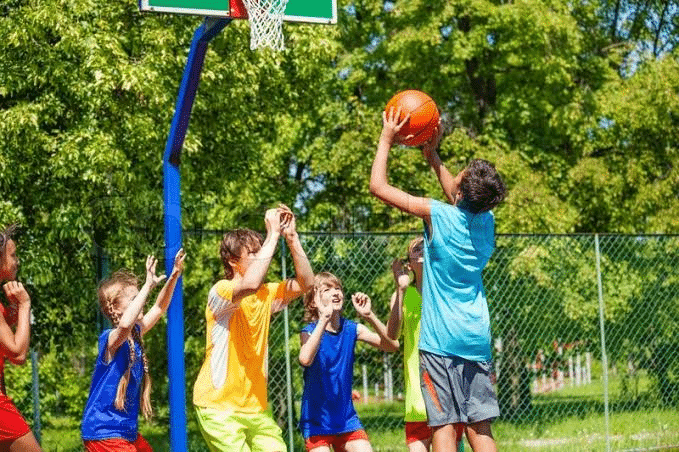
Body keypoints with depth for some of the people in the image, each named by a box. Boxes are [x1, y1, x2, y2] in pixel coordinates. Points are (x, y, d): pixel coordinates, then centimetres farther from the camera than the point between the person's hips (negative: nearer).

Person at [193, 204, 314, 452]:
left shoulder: (266, 295, 9)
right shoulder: (220, 292, -13)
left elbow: (305, 283, 0)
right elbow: (250, 284, -34)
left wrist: (291, 237, -8)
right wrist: (273, 234, -27)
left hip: (254, 406, 7)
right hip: (218, 406, -7)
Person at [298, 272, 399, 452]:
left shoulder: (352, 329, -1)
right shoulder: (310, 331, -13)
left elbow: (392, 345, -11)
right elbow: (305, 359, -36)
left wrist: (369, 316, -25)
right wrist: (323, 319, -40)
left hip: (346, 418, 4)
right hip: (316, 421, -4)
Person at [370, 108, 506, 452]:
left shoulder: (439, 215, -11)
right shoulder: (486, 220, 6)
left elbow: (378, 186, -4)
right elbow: (458, 197, 30)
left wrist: (386, 140, 7)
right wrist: (432, 155, 31)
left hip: (440, 339, -6)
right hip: (477, 339, 6)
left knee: (444, 424, -6)